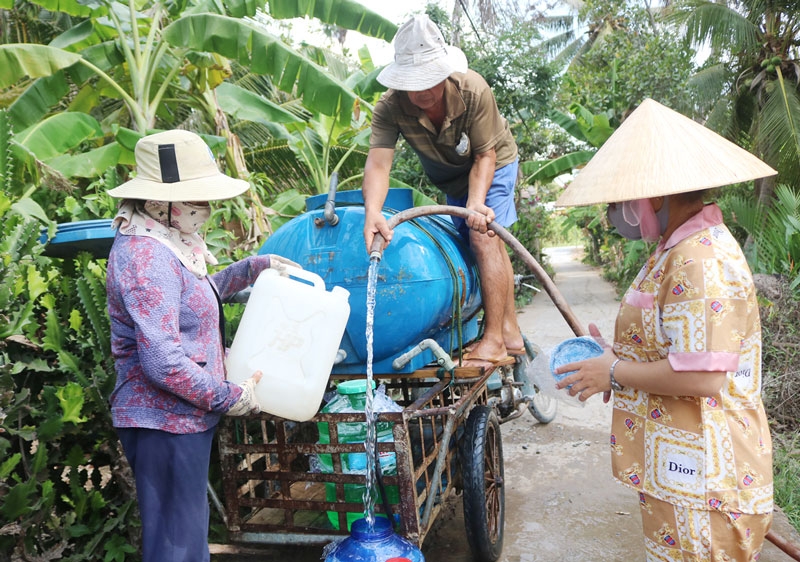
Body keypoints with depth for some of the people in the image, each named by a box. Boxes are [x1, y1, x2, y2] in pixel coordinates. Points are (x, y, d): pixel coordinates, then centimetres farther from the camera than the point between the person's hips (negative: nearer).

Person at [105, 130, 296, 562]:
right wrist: (227, 398, -16)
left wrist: (255, 267, 21)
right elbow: (163, 362, -28)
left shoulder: (164, 242, 9)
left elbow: (195, 294, 28)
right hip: (164, 423, -10)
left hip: (183, 417, 10)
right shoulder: (146, 257, -23)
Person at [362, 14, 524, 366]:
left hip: (492, 165, -4)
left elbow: (484, 156, -29)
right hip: (450, 178, 4)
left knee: (484, 237, -21)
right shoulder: (390, 107, -31)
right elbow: (378, 162, -42)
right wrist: (373, 212, -60)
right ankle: (511, 333, 22)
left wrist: (477, 203, -45)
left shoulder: (473, 90, -36)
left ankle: (494, 340, -15)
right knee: (490, 245, 11)